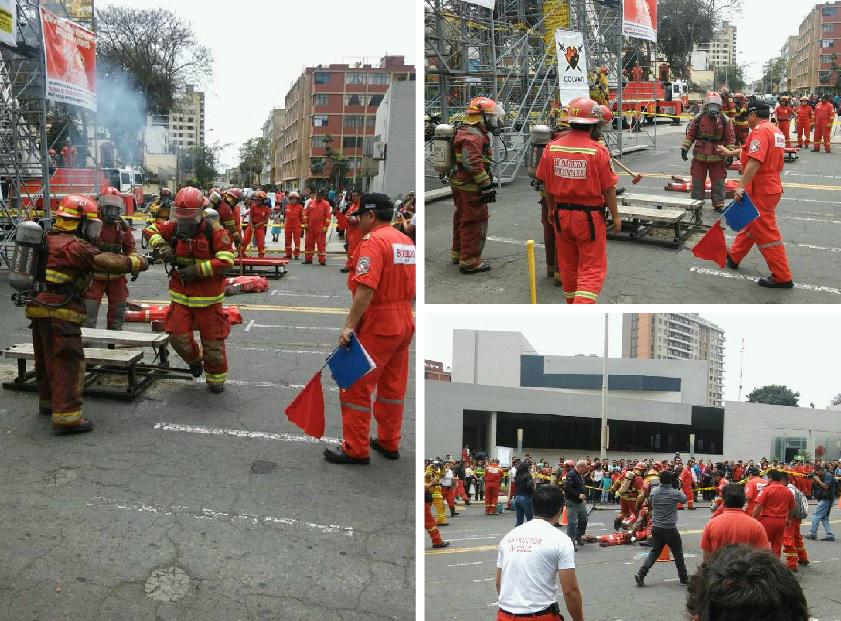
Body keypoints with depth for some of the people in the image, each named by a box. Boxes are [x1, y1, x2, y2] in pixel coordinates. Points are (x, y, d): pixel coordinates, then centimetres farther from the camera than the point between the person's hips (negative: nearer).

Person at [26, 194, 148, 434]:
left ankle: (48, 401, 37)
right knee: (68, 361, -9)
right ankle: (66, 416, -12)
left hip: (40, 307, 10)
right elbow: (106, 261, -18)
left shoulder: (50, 239, 15)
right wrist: (138, 262, -7)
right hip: (60, 312, -10)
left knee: (46, 358, 21)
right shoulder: (75, 246, -13)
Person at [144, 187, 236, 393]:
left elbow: (226, 261, -19)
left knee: (213, 341, 4)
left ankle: (216, 378, 24)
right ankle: (195, 358, 36)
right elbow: (150, 230, 14)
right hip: (181, 295, 4)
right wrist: (161, 245, -7)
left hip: (208, 297, -4)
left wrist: (197, 270, -20)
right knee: (178, 338, 3)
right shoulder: (174, 228, 0)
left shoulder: (214, 231, -14)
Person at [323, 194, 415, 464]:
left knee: (356, 387, 1)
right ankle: (389, 442, 27)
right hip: (404, 325, 9)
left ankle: (355, 449, 6)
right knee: (393, 387, 17)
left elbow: (366, 289, -26)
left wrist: (349, 326, -24)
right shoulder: (406, 241, 10)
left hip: (377, 327, -9)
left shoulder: (374, 241, -17)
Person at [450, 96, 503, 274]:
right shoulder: (473, 136, -19)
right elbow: (474, 164, -27)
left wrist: (487, 183, 27)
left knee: (462, 219, 21)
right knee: (475, 222, -6)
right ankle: (469, 261, -2)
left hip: (461, 185, 11)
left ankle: (459, 254, 34)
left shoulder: (467, 132, 16)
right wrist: (486, 186, -23)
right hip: (470, 188, -11)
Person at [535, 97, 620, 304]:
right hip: (590, 217, -4)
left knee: (568, 266, 19)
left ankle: (572, 306, 36)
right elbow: (608, 189, -10)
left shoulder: (552, 148, -4)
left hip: (562, 215, 4)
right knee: (592, 269, 1)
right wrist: (615, 216, 4)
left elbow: (546, 186, 5)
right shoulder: (598, 151, -16)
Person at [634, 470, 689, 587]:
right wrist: (677, 488, 11)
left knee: (654, 552, 12)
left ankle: (641, 574, 0)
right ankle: (683, 577, 23)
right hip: (670, 529, -4)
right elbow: (684, 499, 4)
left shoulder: (654, 491, -3)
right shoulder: (675, 493, -13)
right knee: (678, 554, 12)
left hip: (656, 528, 4)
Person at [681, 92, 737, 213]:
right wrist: (684, 148, -2)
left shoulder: (725, 121, -4)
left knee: (718, 182, 5)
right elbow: (690, 134, 4)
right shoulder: (698, 119, -3)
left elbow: (730, 138, -1)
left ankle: (718, 204, 16)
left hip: (717, 158, -1)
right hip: (700, 156, 1)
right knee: (697, 181, 9)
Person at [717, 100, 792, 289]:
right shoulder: (775, 131, 15)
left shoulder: (760, 131, -17)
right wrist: (730, 152, 44)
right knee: (750, 225, 23)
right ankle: (733, 257, 39)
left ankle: (782, 277, -3)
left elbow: (754, 161, -29)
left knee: (766, 233, -6)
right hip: (773, 187, 10)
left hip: (761, 191, -10)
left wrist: (741, 186, -30)